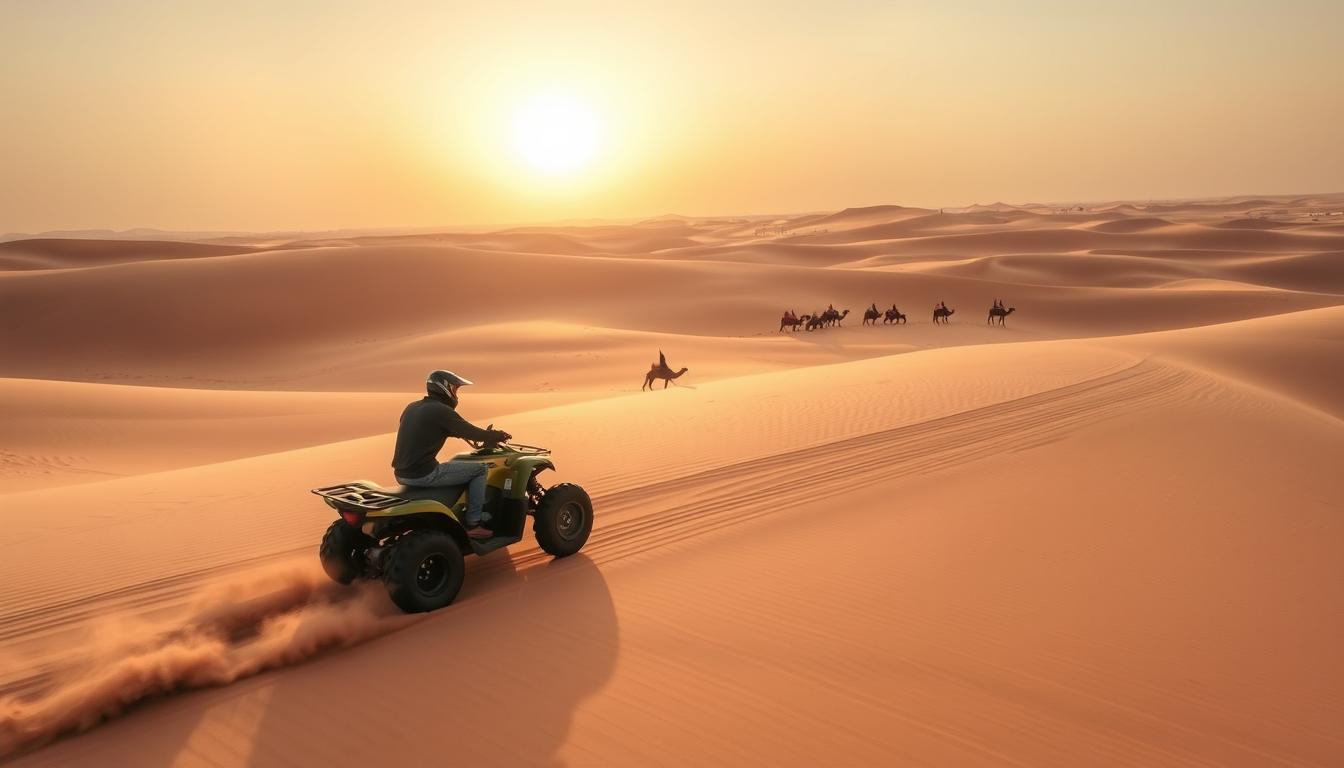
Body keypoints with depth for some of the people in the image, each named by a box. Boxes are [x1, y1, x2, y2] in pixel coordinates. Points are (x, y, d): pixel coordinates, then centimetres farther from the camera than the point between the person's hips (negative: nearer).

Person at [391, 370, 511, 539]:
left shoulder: (412, 408, 14)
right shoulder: (441, 410, -11)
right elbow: (473, 433, -7)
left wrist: (460, 431, 36)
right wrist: (498, 436, 10)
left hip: (401, 474, 9)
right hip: (423, 475, -9)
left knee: (442, 468, 37)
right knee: (480, 468, 2)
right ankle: (473, 524, 6)